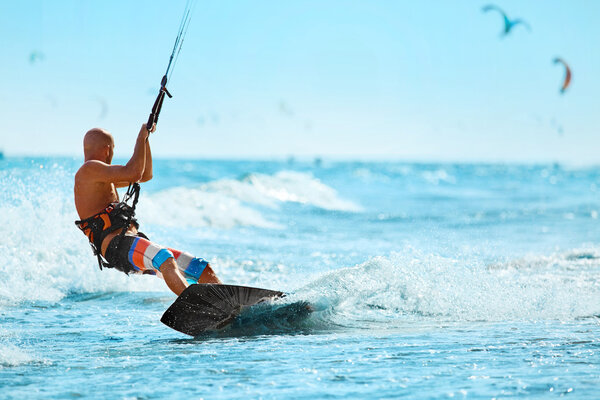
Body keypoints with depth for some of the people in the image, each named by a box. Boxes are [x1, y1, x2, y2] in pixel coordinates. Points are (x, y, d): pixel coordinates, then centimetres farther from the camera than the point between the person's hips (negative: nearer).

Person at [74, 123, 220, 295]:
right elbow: (133, 174, -14)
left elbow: (145, 175, 37)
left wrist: (145, 137, 27)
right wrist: (141, 138, -1)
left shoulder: (102, 178, 30)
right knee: (164, 258, -39)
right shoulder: (89, 169, -2)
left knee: (203, 269, -3)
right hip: (115, 244, -10)